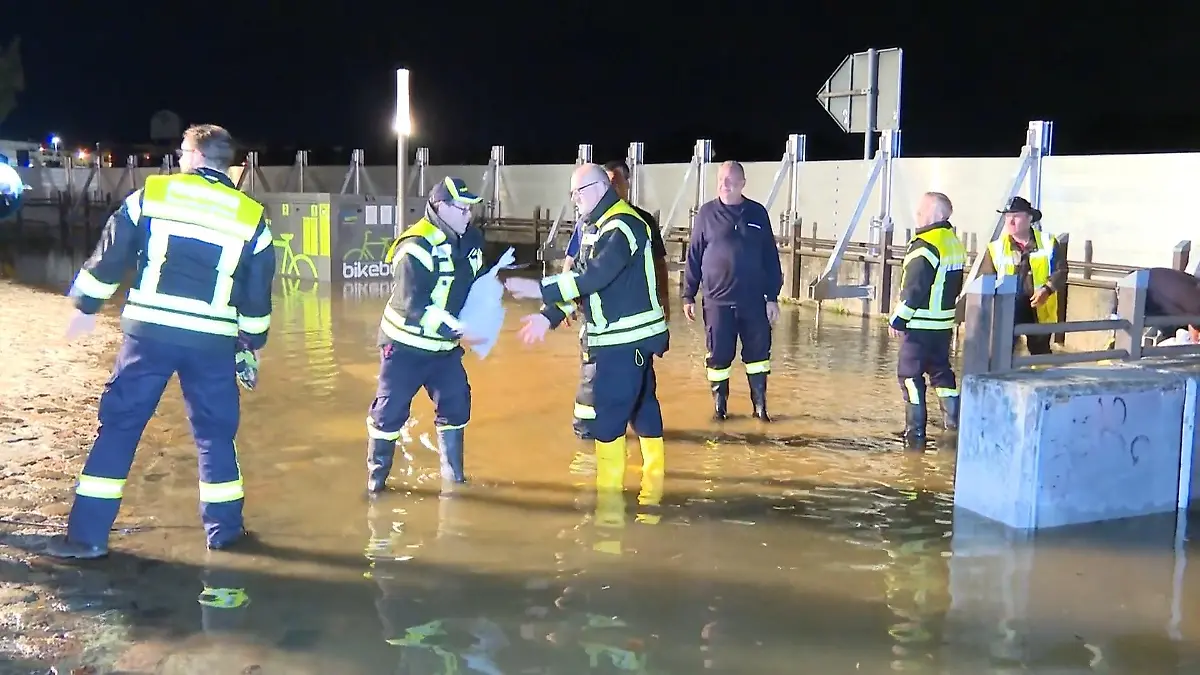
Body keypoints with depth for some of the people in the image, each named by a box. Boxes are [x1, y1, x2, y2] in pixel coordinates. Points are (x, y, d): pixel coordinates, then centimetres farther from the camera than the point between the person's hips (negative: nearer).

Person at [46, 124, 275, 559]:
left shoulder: (150, 195, 2)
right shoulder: (252, 217, 5)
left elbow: (109, 258, 5)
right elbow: (257, 296, 8)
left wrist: (86, 306, 18)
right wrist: (252, 343, 20)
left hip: (148, 332, -1)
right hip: (212, 341, 1)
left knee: (119, 425, 6)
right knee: (216, 432, 15)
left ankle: (88, 535, 7)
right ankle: (224, 529, 20)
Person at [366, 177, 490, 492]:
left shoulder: (470, 238, -1)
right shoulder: (416, 248, -24)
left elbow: (478, 280, 13)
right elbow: (414, 306, -28)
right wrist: (456, 330, -31)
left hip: (443, 345, 7)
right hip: (406, 344, -7)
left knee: (456, 403, 8)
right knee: (391, 408, 1)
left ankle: (452, 471, 24)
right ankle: (377, 474, 17)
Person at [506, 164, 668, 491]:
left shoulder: (623, 225, -18)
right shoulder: (596, 226, 13)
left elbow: (593, 277, -27)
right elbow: (582, 277, 14)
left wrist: (540, 289, -28)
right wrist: (549, 315, 4)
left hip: (628, 336, -10)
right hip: (619, 335, 10)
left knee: (609, 409, -8)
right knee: (642, 402, 18)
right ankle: (653, 474, 31)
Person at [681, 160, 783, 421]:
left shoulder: (758, 213, 3)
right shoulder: (707, 213, 1)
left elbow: (771, 258, 5)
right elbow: (694, 257, 3)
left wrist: (772, 297, 2)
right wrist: (689, 295, 1)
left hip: (754, 301, 1)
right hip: (717, 301, -1)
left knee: (758, 353, 7)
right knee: (719, 356, 6)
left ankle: (760, 405, 19)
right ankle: (719, 405, 20)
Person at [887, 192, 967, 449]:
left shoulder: (924, 246, -18)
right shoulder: (955, 243, 9)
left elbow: (912, 289, -20)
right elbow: (955, 285, 15)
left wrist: (898, 320, -12)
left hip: (920, 325, -8)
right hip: (945, 323, 8)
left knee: (910, 374, -1)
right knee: (941, 370, 20)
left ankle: (915, 432, 0)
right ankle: (953, 419, 21)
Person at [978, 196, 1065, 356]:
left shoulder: (1048, 242, 1)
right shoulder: (996, 247, -1)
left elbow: (1060, 270, 2)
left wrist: (1047, 289, -16)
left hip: (1040, 311, 1)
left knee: (1041, 354, 17)